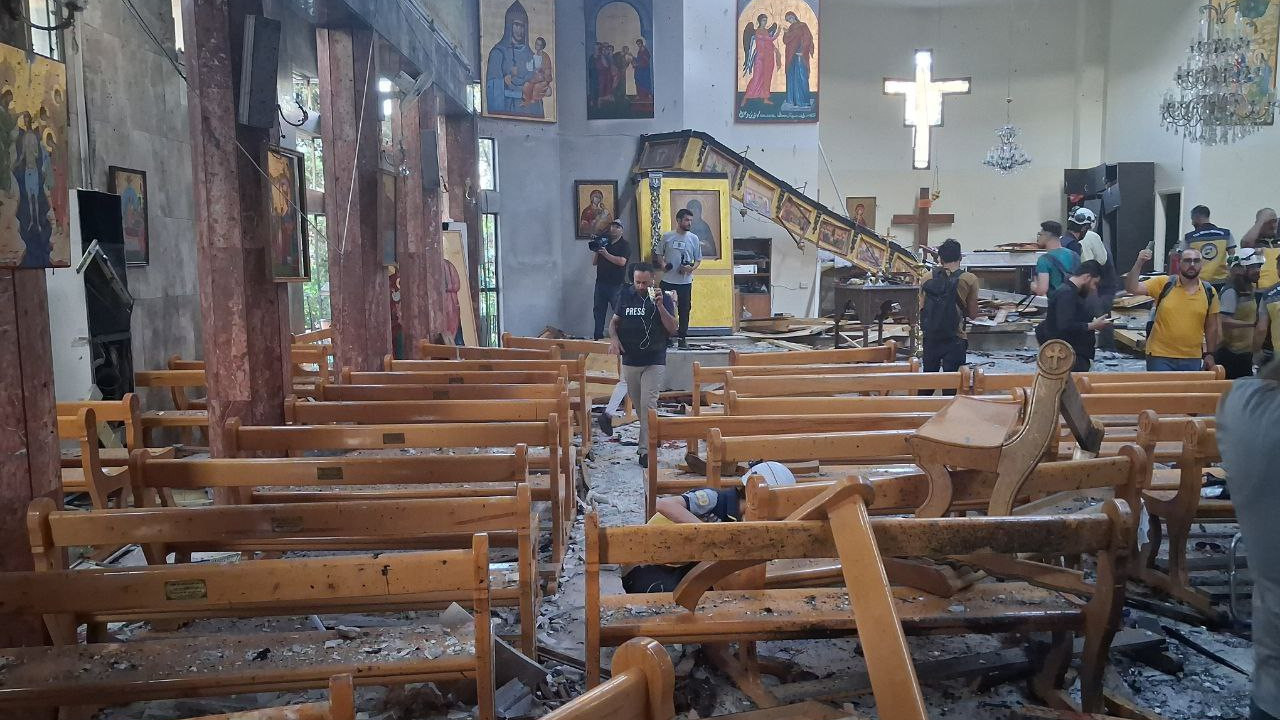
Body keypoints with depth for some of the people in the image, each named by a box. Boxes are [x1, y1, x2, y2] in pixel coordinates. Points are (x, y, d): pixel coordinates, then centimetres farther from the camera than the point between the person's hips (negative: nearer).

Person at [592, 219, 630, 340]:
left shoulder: (625, 245, 1)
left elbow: (622, 261, -16)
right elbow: (594, 262, 17)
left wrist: (606, 254, -15)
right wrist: (597, 251, -1)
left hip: (616, 285, -6)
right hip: (601, 282, 6)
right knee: (599, 311, 6)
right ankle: (598, 337, 12)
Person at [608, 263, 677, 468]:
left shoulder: (663, 298, -4)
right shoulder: (625, 295, 2)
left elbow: (672, 329, -9)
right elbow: (614, 322, 10)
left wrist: (660, 306, -21)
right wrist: (614, 339, -10)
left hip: (654, 361, -3)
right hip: (630, 359, 3)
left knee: (648, 405, -10)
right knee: (637, 404, 13)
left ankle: (646, 448, -10)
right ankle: (650, 436, 32)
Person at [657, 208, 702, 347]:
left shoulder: (694, 239, 2)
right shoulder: (667, 237, 1)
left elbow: (698, 259, 7)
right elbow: (660, 254, 11)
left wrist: (692, 268, -13)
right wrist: (663, 264, -9)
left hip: (685, 281, 1)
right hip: (668, 280, 0)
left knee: (684, 309, 5)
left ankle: (683, 337, 14)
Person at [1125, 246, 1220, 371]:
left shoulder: (1209, 292, 4)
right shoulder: (1163, 284, -3)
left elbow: (1211, 326, 10)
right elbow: (1132, 288, -13)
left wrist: (1209, 354, 9)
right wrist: (1139, 263, -23)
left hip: (1192, 360, 3)